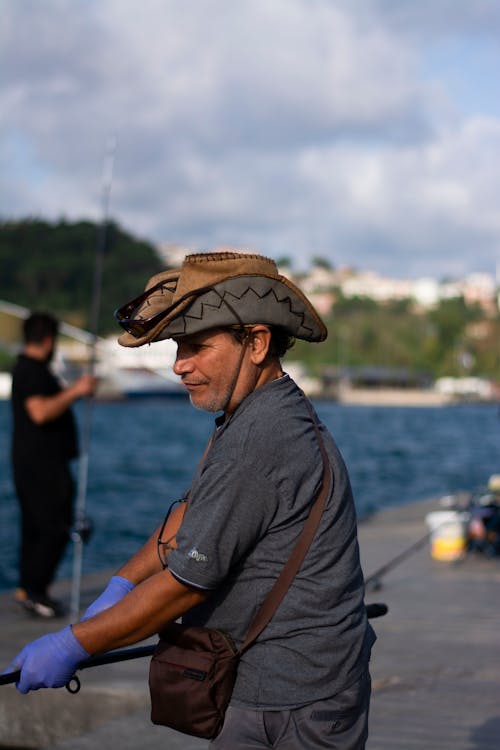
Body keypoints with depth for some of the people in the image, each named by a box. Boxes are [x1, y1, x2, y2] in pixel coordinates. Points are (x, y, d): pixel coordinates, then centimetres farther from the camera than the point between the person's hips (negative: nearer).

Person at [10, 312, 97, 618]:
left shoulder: (29, 368, 17)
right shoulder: (32, 370, -15)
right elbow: (40, 412, -27)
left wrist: (73, 390, 34)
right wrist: (74, 392, -22)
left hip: (41, 463, 11)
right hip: (40, 464, -11)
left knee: (36, 528, 13)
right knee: (55, 528, -9)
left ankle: (30, 589, 18)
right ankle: (34, 590, -7)